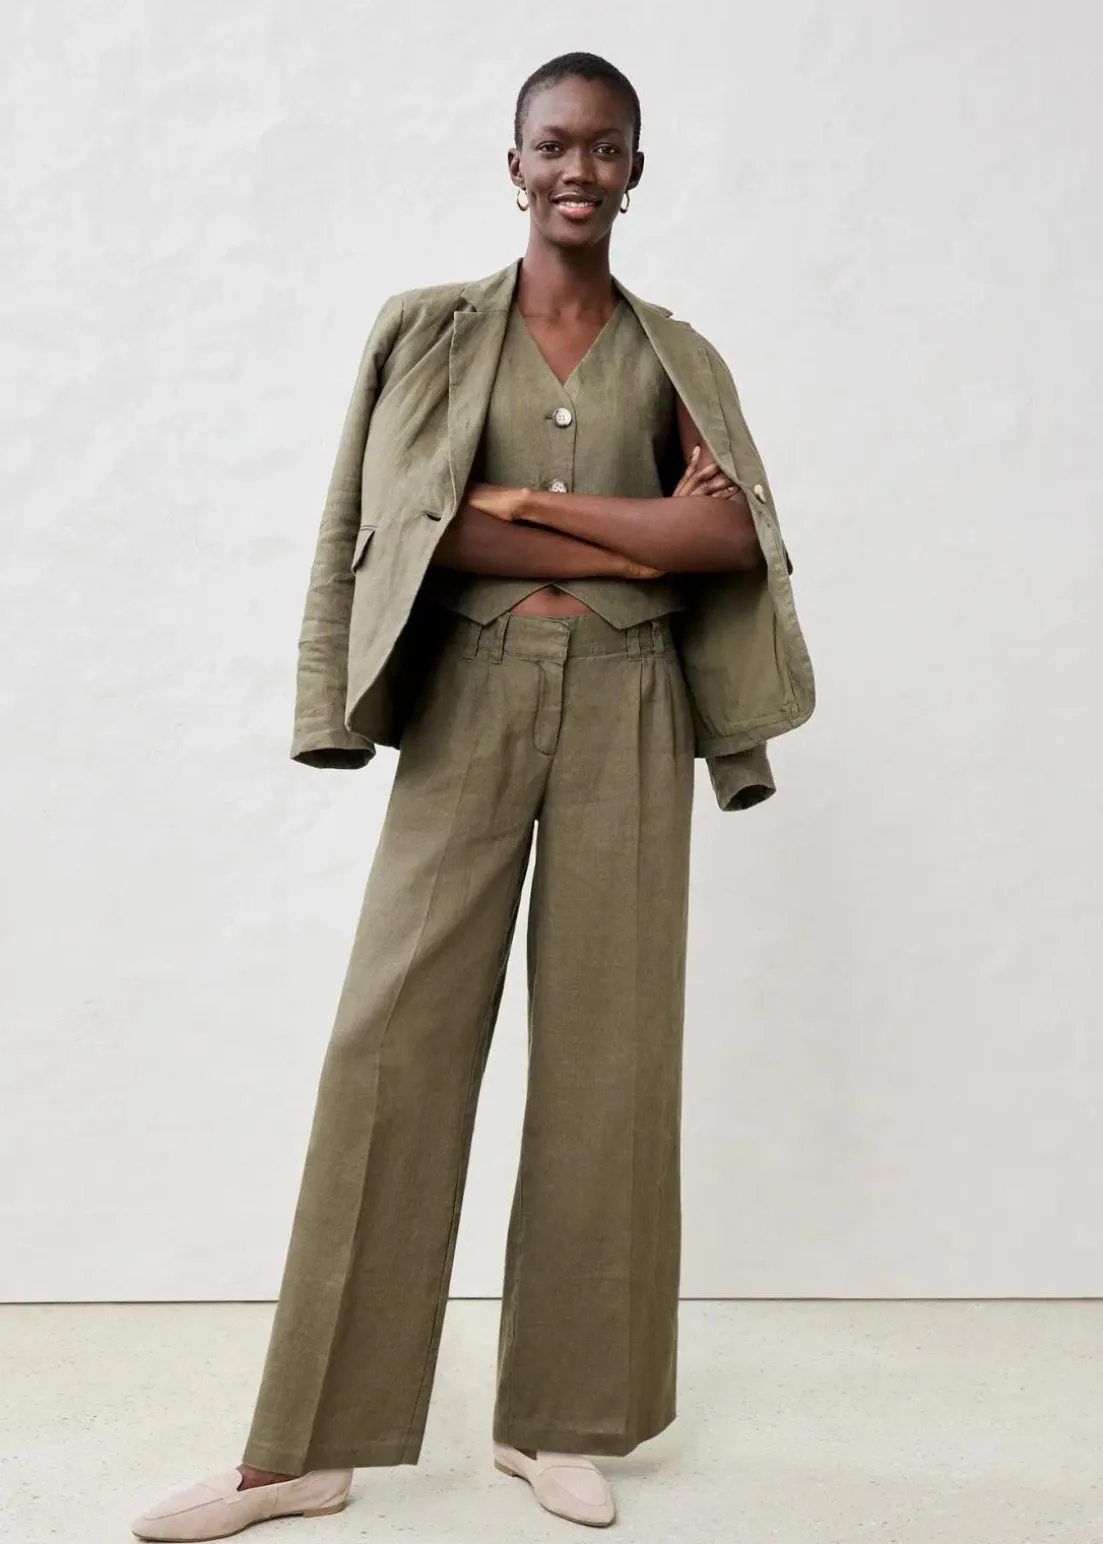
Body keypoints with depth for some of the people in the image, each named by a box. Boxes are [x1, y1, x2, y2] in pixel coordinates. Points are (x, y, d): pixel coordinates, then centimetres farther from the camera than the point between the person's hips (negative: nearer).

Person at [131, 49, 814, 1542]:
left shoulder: (676, 357, 12)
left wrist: (520, 501, -9)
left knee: (607, 1045, 1)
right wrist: (632, 541, -9)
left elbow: (736, 536, -4)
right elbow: (406, 525, -6)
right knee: (393, 1037, -5)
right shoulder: (429, 331, 8)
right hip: (471, 699, -1)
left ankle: (560, 1420, 15)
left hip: (626, 710, 2)